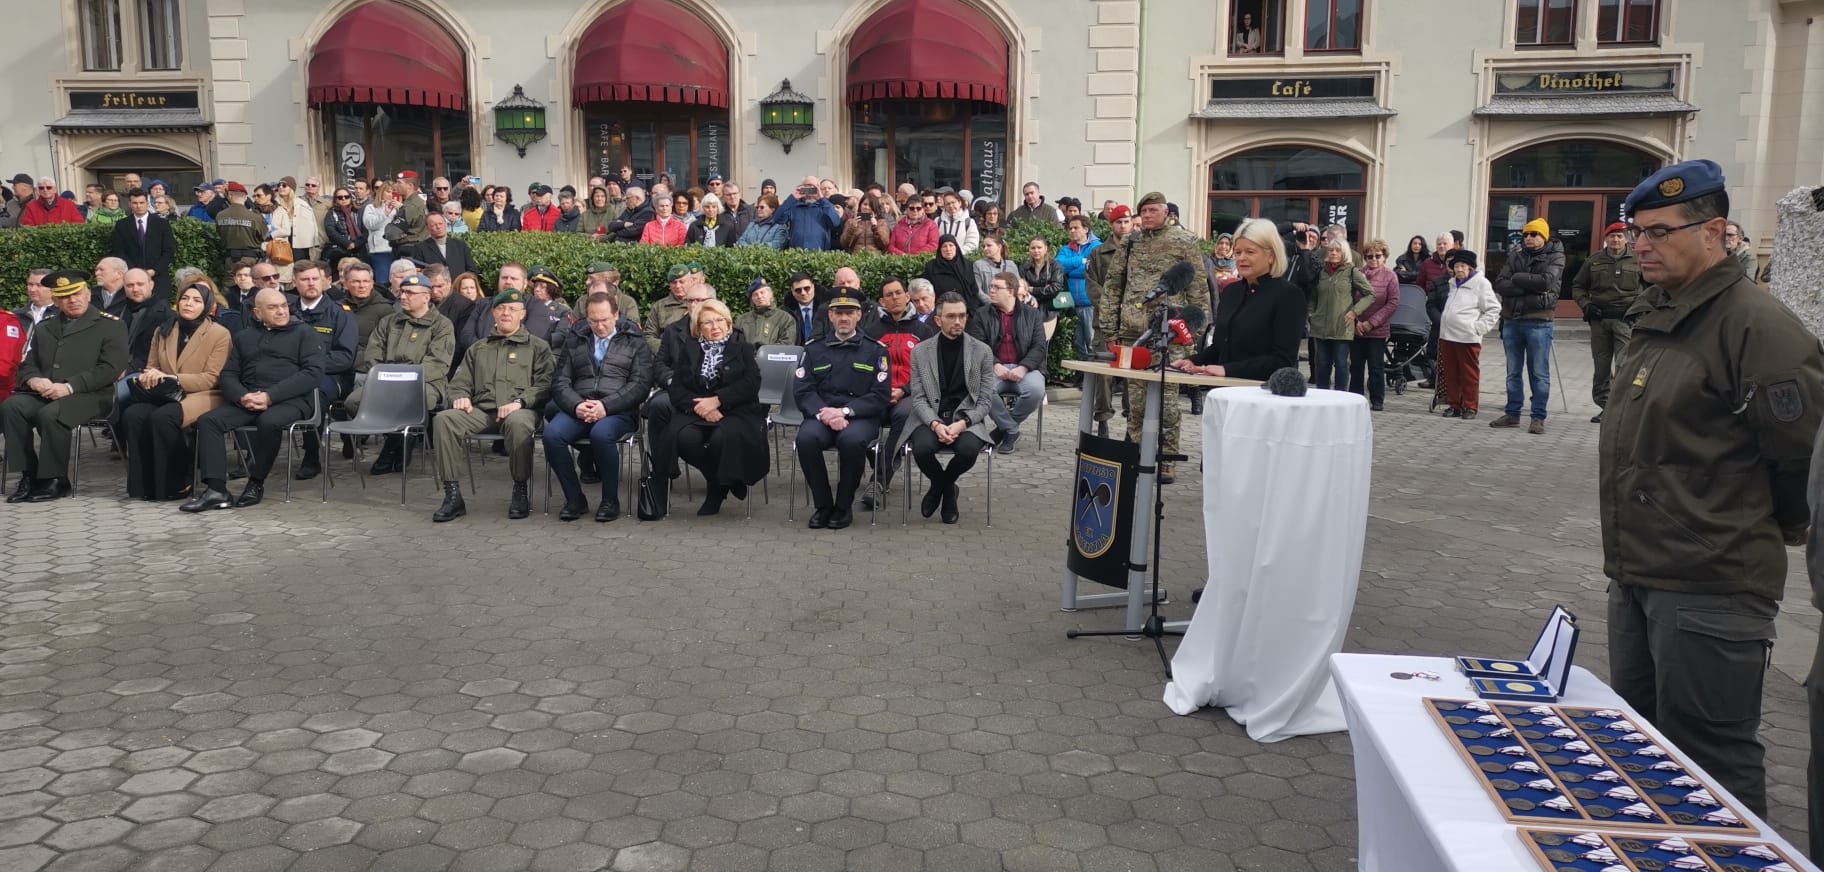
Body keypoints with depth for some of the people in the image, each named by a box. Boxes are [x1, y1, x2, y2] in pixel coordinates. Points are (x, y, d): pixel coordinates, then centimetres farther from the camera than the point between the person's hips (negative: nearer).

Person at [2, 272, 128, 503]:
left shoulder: (111, 325, 3)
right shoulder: (44, 328, 23)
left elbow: (111, 369, -9)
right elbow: (27, 364, 19)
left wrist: (69, 387, -19)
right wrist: (34, 380, -7)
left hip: (88, 396, -5)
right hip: (44, 394, 6)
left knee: (51, 414, -34)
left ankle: (55, 480, -20)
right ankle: (29, 475, -17)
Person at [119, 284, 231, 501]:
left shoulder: (219, 334, 0)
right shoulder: (164, 331, 17)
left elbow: (211, 378, -7)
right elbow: (151, 367, 20)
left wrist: (171, 379, -18)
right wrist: (149, 377, -7)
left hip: (201, 396, -5)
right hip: (165, 395, 5)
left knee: (163, 417, -35)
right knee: (132, 414, -28)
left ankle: (176, 484, -20)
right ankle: (144, 484, -20)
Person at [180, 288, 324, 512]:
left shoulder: (304, 333, 10)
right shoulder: (244, 337, 24)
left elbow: (313, 373, -5)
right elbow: (228, 375, 15)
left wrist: (270, 396, -15)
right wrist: (242, 396, -10)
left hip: (289, 400, -4)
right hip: (246, 400, 5)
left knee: (269, 422, -36)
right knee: (207, 421, -20)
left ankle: (256, 484, -17)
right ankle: (216, 490, -26)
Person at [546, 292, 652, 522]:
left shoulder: (635, 344, 13)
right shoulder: (574, 343, 21)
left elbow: (640, 385, 1)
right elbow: (560, 382, 12)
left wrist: (606, 406, -14)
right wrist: (576, 406, -10)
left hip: (618, 411, -3)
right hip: (577, 409, 3)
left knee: (601, 434, -37)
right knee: (552, 434, -29)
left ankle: (610, 501, -18)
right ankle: (574, 499, -13)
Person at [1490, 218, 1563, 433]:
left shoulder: (1554, 257, -2)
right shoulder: (1515, 256, 9)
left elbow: (1546, 281, -19)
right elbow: (1500, 284, -3)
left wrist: (1517, 278, -9)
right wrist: (1529, 288, -14)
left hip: (1538, 323, -4)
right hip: (1512, 321, 5)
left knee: (1539, 373, 0)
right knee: (1513, 372, 12)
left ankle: (1538, 418, 5)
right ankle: (1512, 413, 21)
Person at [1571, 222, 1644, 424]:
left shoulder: (1637, 261, 3)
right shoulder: (1594, 261, 9)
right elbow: (1578, 286, 18)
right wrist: (1586, 304, 1)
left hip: (1625, 319, -3)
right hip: (1599, 319, 3)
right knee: (1601, 367, 8)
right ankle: (1604, 405, 18)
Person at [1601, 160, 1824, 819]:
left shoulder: (1754, 323, -17)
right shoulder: (1657, 315, 13)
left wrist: (1769, 531, 1)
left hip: (1710, 588, -9)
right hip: (1637, 577, 10)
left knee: (1709, 760, 0)